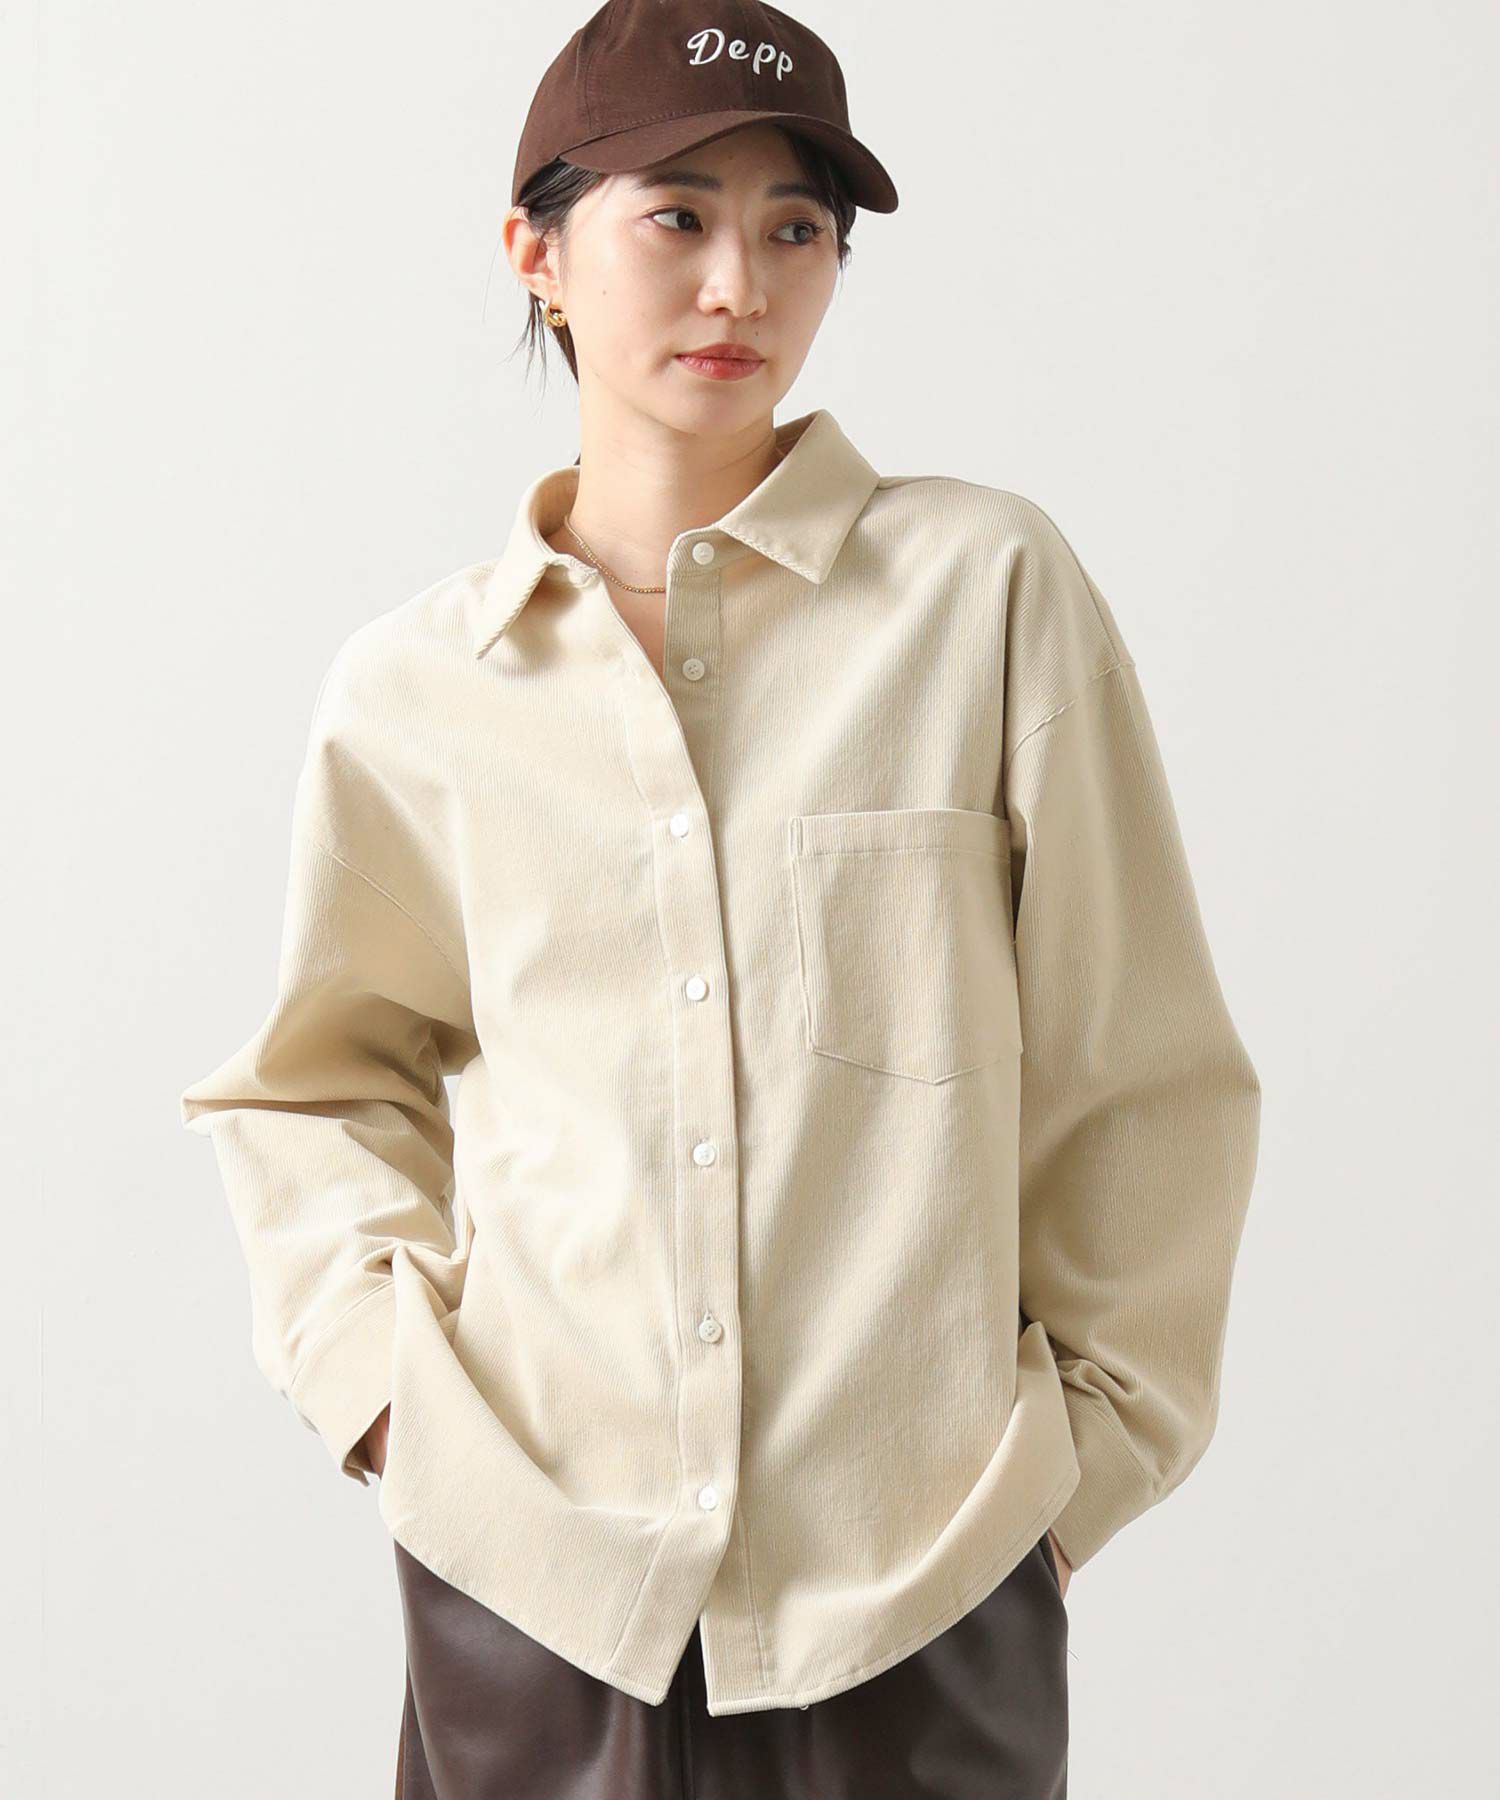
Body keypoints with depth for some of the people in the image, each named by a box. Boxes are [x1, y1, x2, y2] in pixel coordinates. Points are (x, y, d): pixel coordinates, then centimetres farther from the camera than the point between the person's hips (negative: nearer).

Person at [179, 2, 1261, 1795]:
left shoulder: (990, 588, -4)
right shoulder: (409, 686, 2)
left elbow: (1136, 1075, 1)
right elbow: (326, 1075, 16)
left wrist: (1086, 1435, 3)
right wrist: (377, 1352, 3)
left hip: (920, 1580, -1)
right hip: (531, 1569, 1)